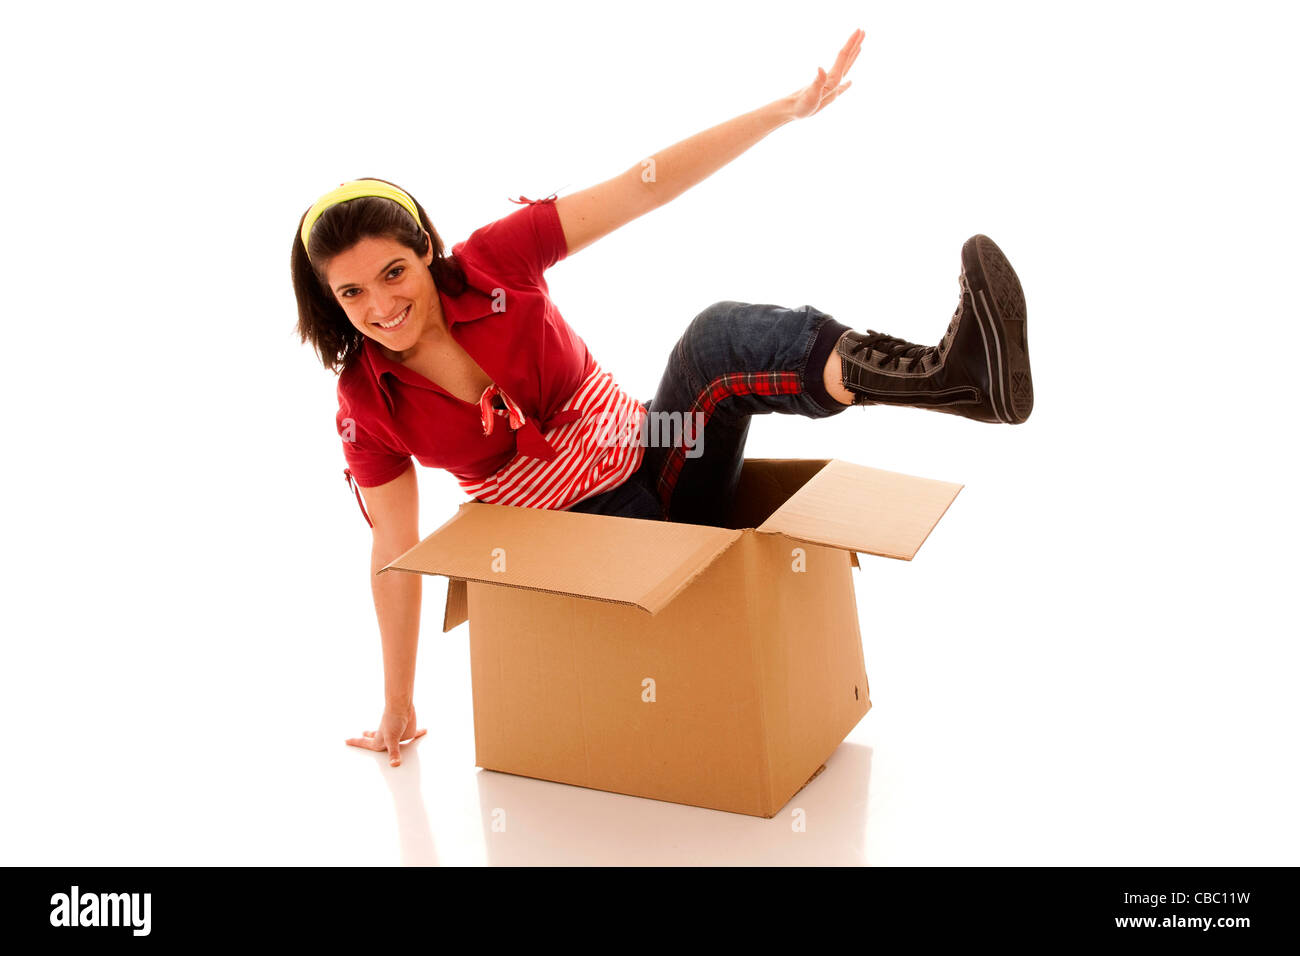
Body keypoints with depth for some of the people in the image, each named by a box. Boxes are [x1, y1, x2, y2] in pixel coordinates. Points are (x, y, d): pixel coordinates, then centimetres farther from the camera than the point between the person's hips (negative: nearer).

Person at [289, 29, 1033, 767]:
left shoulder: (491, 263, -12)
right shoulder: (368, 409, -11)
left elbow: (644, 188, -17)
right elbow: (395, 548, -1)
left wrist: (786, 109, -24)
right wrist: (398, 708, 4)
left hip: (651, 467, 0)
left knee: (720, 340, -29)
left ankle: (951, 373, -51)